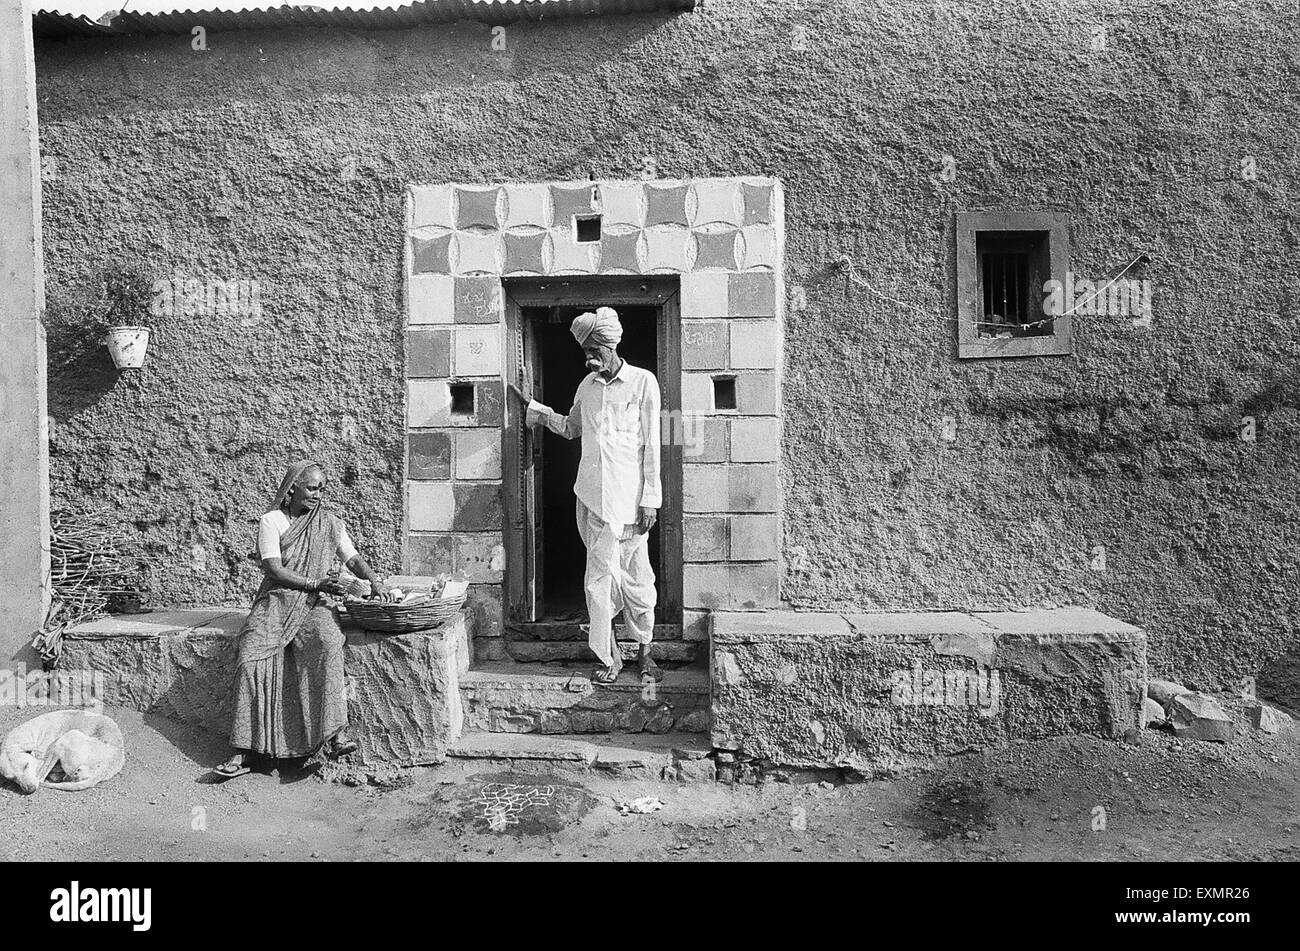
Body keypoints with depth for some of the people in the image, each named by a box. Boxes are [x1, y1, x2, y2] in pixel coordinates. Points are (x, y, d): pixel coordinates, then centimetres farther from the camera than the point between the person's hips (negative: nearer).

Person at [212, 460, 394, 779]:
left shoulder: (329, 522, 13)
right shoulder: (272, 521, 4)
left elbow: (353, 558, 10)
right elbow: (273, 569, -6)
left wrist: (374, 582, -10)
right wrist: (316, 583, -17)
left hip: (314, 604, 1)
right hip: (277, 600, 0)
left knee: (327, 644, -32)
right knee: (252, 658, -23)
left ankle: (336, 731, -35)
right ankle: (242, 752, -19)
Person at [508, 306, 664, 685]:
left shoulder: (643, 382, -3)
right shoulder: (587, 385, 11)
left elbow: (651, 444, -5)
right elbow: (570, 428, 27)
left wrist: (650, 500, -8)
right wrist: (532, 406, 17)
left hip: (629, 497, -3)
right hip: (593, 495, 4)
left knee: (637, 578, 4)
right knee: (601, 577, 4)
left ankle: (644, 651, 24)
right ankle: (609, 657, 15)